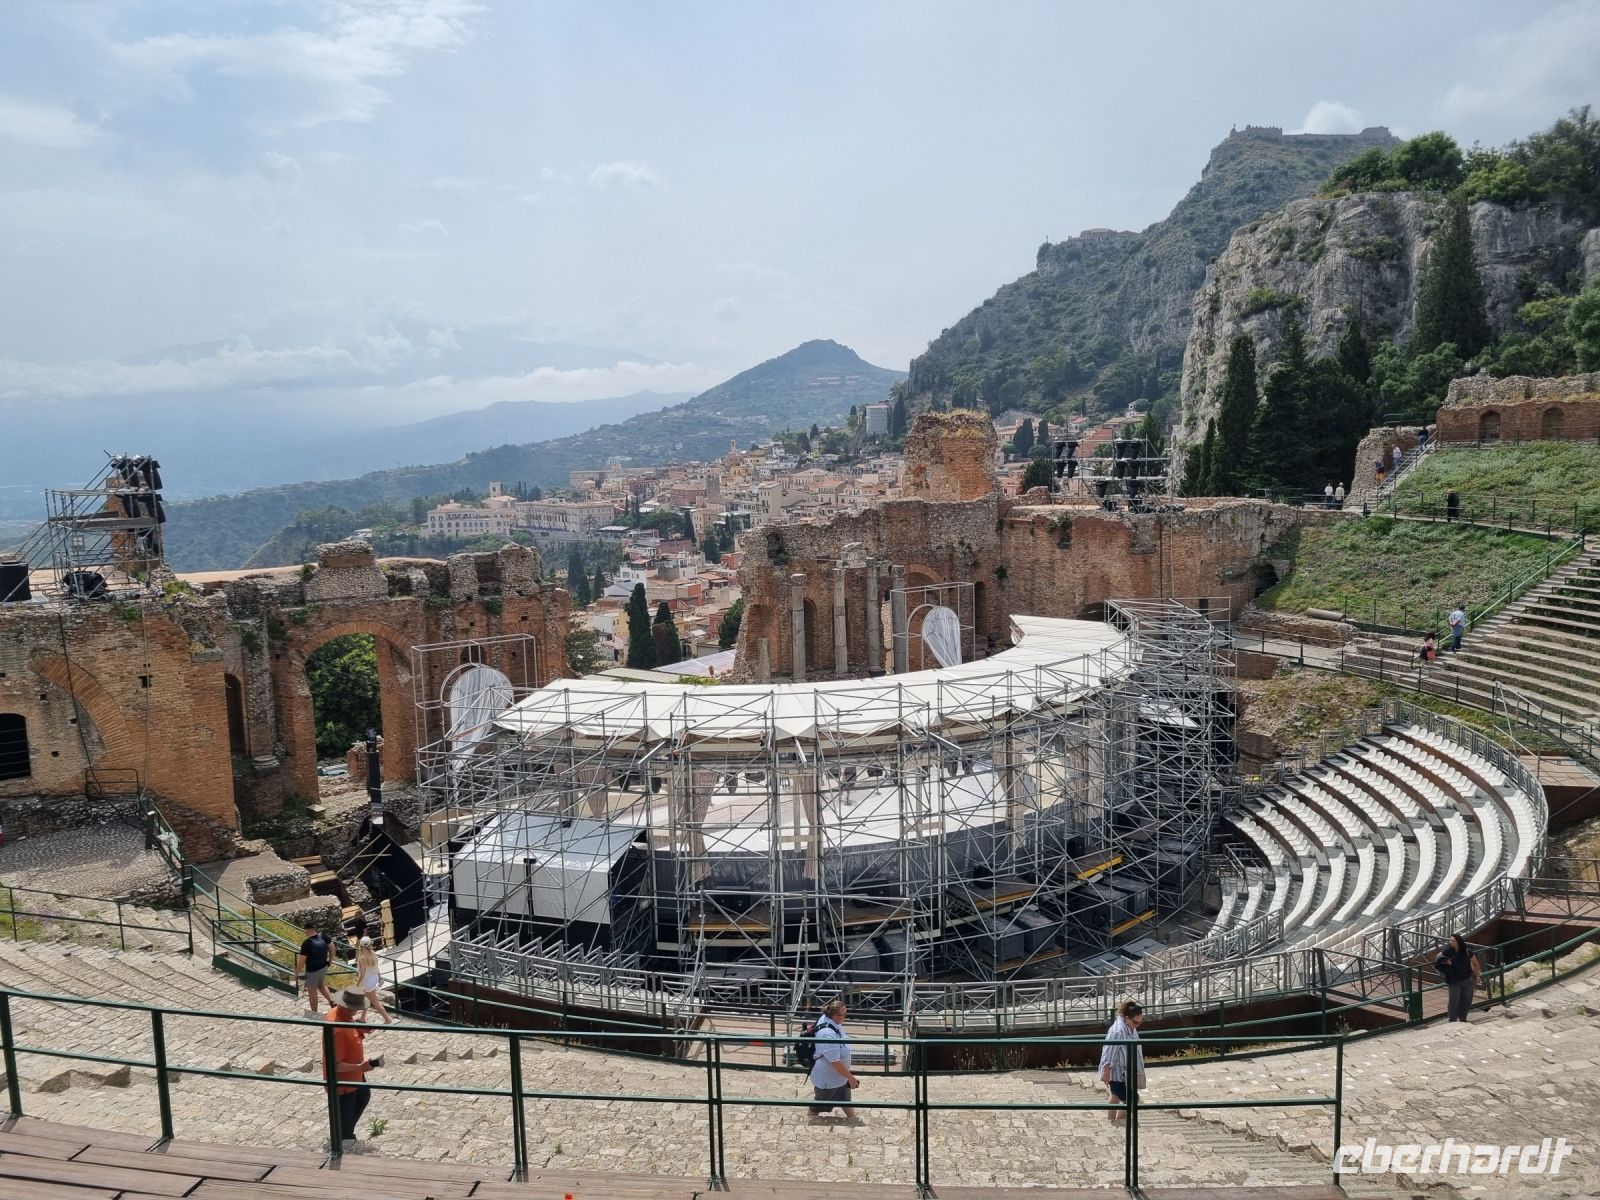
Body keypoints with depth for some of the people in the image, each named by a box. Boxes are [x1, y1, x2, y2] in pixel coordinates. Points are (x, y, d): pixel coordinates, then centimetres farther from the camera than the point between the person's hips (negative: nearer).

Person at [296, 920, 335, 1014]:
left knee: (312, 992, 13)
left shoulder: (307, 943, -26)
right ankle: (332, 1002, 18)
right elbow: (332, 947, 0)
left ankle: (314, 1013, 27)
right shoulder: (323, 936, -10)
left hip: (312, 971, -6)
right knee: (321, 985, 30)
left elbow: (301, 961, -21)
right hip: (324, 967, 6)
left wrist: (297, 973, -6)